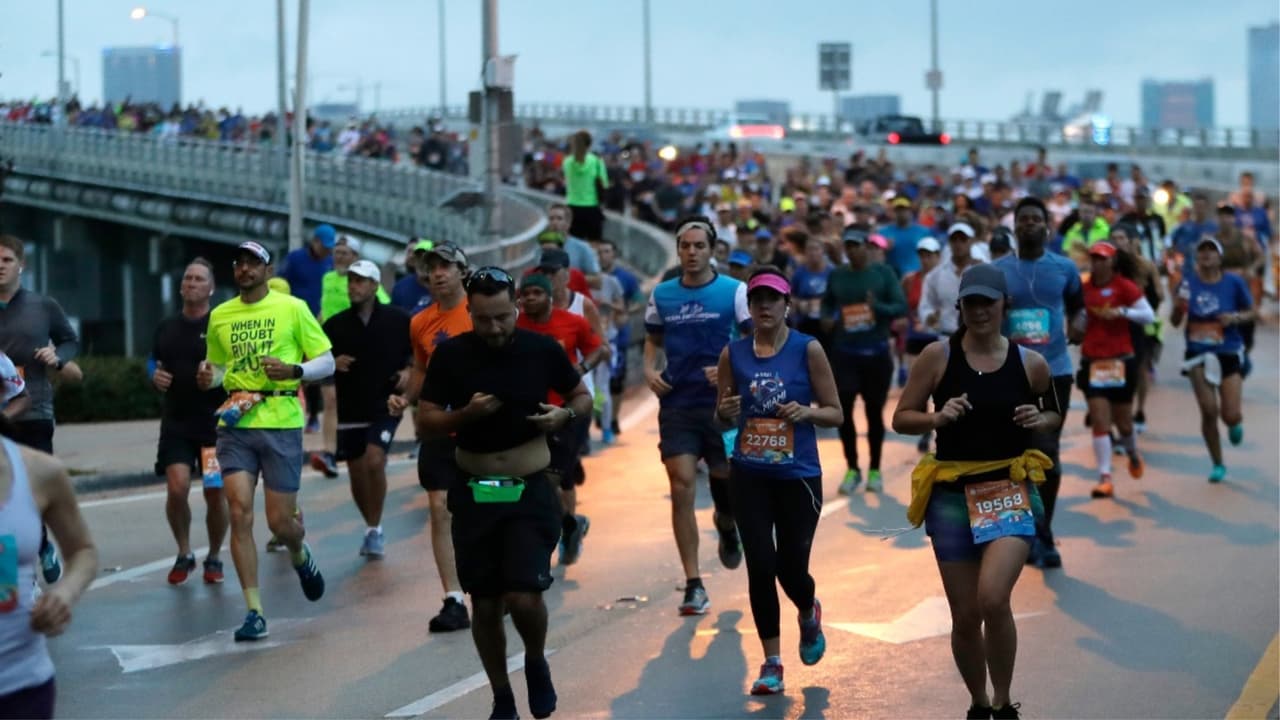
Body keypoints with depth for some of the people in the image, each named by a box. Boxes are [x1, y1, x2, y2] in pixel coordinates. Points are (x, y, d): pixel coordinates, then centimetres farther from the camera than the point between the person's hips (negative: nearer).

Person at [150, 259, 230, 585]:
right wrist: (155, 376, 3)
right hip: (176, 423, 3)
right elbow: (154, 363, 24)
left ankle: (214, 558, 20)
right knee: (177, 488, -10)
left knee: (216, 493, 0)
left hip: (215, 423, -3)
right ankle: (184, 555, 11)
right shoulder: (167, 327, 11)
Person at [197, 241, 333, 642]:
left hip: (281, 422, -3)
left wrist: (293, 371, -16)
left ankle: (301, 557, 38)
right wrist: (207, 378, 0)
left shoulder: (292, 308, 1)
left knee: (280, 522, 0)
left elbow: (327, 363, 3)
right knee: (240, 514, -9)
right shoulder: (220, 315, 11)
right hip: (236, 423, 3)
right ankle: (254, 612, -3)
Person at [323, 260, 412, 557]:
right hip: (350, 411, 3)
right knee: (357, 474, 8)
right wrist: (332, 364, -10)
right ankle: (372, 527, 29)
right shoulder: (335, 325, 3)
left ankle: (375, 529, -7)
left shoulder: (398, 320, -2)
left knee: (375, 462, -21)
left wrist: (409, 372, -9)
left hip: (386, 407, -3)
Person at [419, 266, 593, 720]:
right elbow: (426, 419, -1)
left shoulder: (542, 350, -6)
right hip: (474, 492, 2)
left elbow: (583, 397, 9)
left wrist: (564, 414, -13)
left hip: (530, 491, -1)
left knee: (524, 596, -15)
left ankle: (537, 663, 18)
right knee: (485, 605, 7)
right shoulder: (451, 354, -5)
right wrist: (465, 414, -19)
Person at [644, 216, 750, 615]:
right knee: (681, 485, -7)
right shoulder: (661, 294, 9)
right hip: (676, 403, 2)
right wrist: (650, 369, 3)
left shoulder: (734, 291, -2)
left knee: (727, 482, 5)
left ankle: (726, 523, 45)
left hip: (722, 403, -2)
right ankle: (693, 584, -3)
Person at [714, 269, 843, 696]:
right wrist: (726, 411, -11)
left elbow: (836, 413, -1)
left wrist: (807, 412, -20)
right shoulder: (733, 353, 2)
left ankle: (809, 614, 38)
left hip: (798, 476, -2)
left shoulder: (808, 350, -4)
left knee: (791, 567, 1)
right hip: (749, 476, 2)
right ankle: (771, 663, 10)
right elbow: (722, 417, 11)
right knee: (760, 566, -4)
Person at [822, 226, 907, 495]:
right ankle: (852, 469, 11)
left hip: (876, 353, -2)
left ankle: (874, 470, 19)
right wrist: (827, 318, -3)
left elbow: (901, 307, -6)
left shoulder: (883, 272, -2)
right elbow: (827, 302, 19)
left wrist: (878, 308, -25)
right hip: (844, 352, 2)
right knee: (843, 410, -4)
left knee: (874, 412, 7)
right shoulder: (836, 275, 5)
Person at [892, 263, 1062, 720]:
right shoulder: (937, 357, -4)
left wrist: (1040, 421, -5)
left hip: (1010, 491, -1)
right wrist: (937, 418, -17)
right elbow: (901, 419, 2)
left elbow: (1055, 414, 17)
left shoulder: (1030, 364, 0)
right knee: (965, 616, 6)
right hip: (952, 494, 1)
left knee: (992, 598, -22)